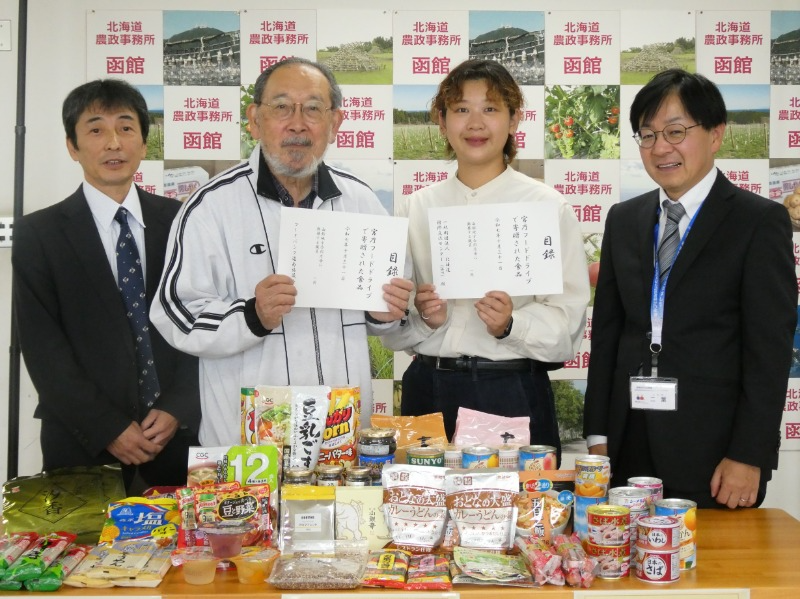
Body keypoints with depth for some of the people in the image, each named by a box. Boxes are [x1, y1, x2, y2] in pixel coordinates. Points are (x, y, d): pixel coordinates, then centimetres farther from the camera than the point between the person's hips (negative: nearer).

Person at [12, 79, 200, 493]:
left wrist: (177, 410, -8)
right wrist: (108, 429, -10)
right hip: (82, 447, -1)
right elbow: (42, 346, -4)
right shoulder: (38, 234, 0)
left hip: (177, 436, 2)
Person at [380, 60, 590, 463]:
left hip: (513, 393, -2)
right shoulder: (416, 208, 8)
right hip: (428, 390, 2)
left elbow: (568, 325, -5)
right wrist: (424, 319, -10)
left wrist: (510, 326, -21)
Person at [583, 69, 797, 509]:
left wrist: (749, 456, -12)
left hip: (714, 453, -4)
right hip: (630, 448, 4)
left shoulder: (761, 221, -3)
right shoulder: (623, 220, 11)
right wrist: (597, 435, 5)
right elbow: (606, 331, 10)